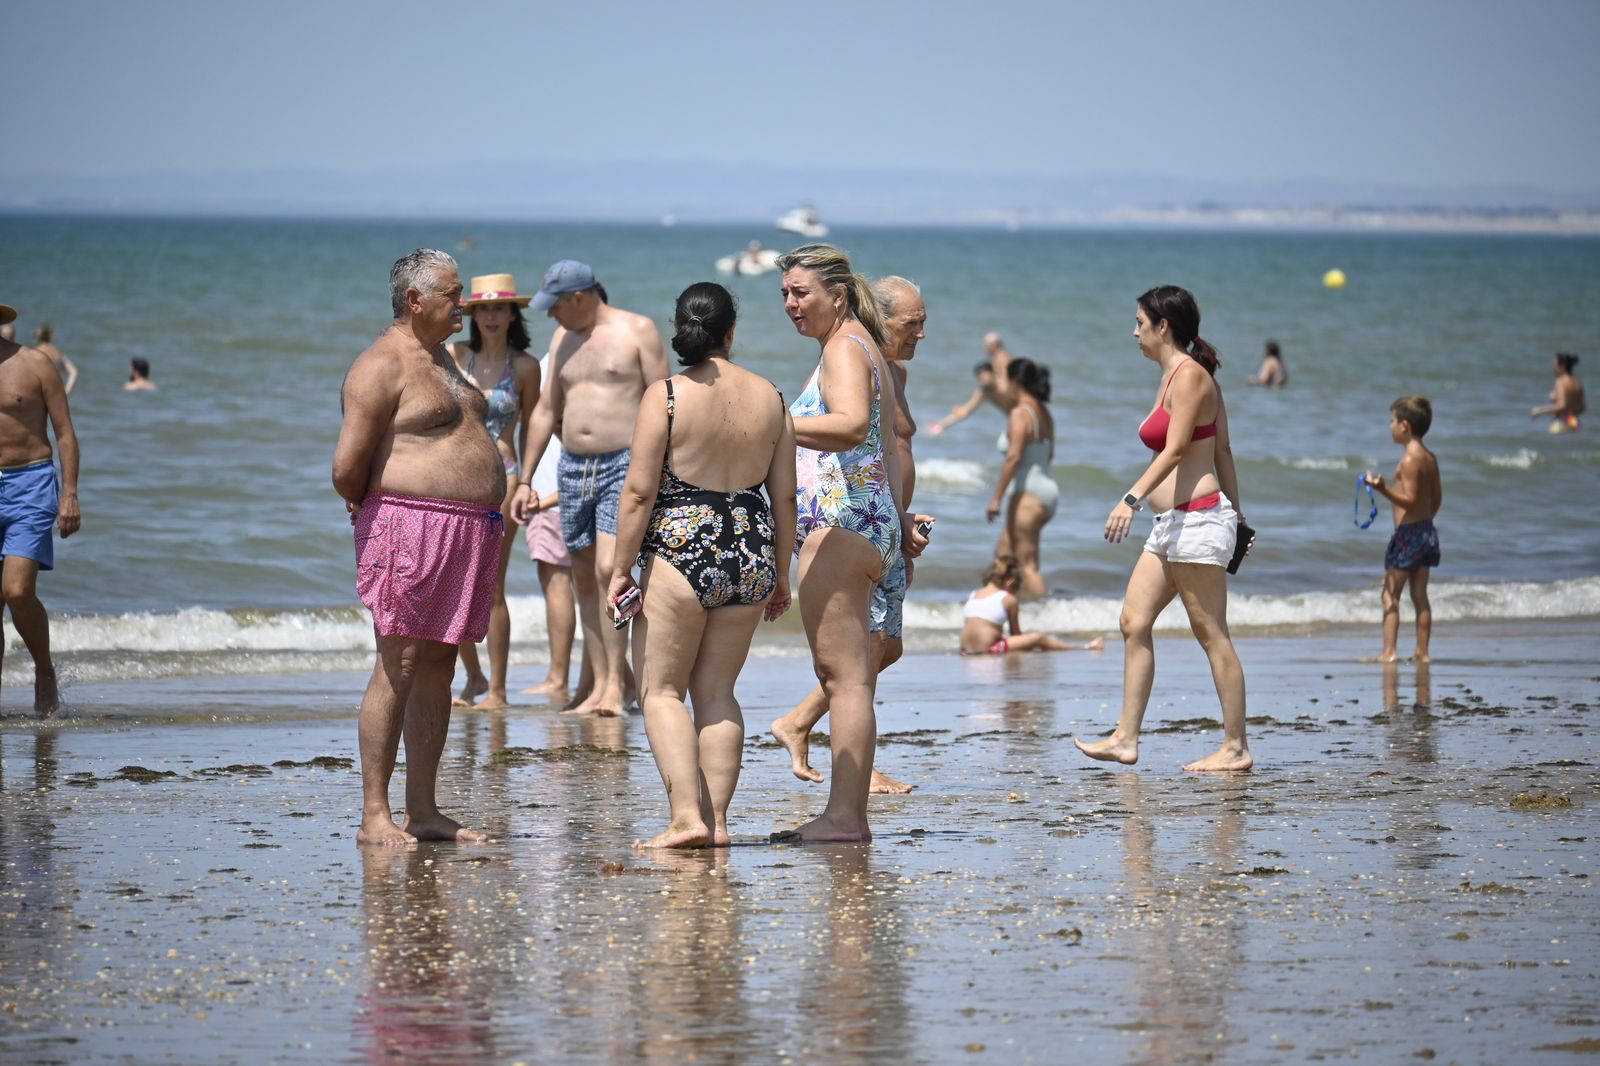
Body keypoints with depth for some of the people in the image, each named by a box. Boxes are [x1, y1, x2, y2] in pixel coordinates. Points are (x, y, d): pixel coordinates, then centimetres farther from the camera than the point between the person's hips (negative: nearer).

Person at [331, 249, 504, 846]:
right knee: (397, 671, -9)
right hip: (410, 528, -9)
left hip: (467, 535, 9)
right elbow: (347, 468, -15)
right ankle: (374, 815, -8)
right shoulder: (382, 366, -10)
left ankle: (423, 811, 13)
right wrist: (371, 506, 3)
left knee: (437, 672, 9)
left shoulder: (439, 358, 20)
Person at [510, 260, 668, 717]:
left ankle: (616, 682, -11)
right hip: (573, 469, 7)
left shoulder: (637, 331, -4)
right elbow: (546, 410, 19)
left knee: (608, 568, -18)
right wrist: (525, 480, 16)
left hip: (624, 466, -7)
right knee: (585, 577, 5)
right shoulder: (563, 338, 15)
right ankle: (601, 683, 10)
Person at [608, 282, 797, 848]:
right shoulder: (769, 397, 5)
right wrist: (781, 574, 18)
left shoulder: (666, 395, -8)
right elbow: (785, 496, 9)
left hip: (680, 548, -5)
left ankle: (687, 818, -8)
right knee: (717, 690, 13)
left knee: (661, 689, 4)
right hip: (751, 552, 5)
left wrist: (620, 570, -4)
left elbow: (639, 491, -10)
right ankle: (716, 820, 9)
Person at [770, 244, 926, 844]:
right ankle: (846, 815, 12)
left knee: (843, 675, -12)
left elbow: (852, 424, -30)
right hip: (866, 525, 11)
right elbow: (888, 446, 31)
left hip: (840, 523, -11)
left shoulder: (844, 348, -9)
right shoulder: (858, 346, 23)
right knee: (848, 676, 11)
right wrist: (899, 519, 38)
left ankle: (845, 817, -15)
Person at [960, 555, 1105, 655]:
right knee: (1038, 638, 6)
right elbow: (1016, 633, 6)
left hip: (966, 651, 7)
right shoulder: (1008, 599, -1)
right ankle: (1085, 649, 16)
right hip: (988, 649, -7)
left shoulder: (973, 596, 15)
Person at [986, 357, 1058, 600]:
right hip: (1049, 490, 10)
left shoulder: (1020, 414, -15)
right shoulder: (1044, 413, 12)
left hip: (1029, 492, -10)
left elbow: (1014, 457, -23)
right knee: (1005, 553, 21)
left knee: (1027, 564, -7)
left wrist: (996, 498, -22)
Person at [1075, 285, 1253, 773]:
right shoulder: (1174, 375, 17)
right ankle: (1126, 739, 9)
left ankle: (1235, 748, -2)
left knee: (1211, 634, -6)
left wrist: (1132, 498, -29)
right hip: (1172, 524, 10)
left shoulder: (1189, 375, -11)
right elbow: (1222, 451, 19)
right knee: (1134, 623, 7)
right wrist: (1236, 515, 22)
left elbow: (1174, 450, -20)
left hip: (1198, 518, -10)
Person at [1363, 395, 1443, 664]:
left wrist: (1383, 489, -30)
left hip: (1408, 531, -9)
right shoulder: (1430, 458, 10)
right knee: (1420, 595, 11)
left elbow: (1410, 499, -20)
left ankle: (1388, 651, -10)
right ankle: (1422, 652, 11)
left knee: (1390, 593, -5)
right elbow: (1437, 497, 15)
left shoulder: (1409, 459, -16)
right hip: (1427, 530, 9)